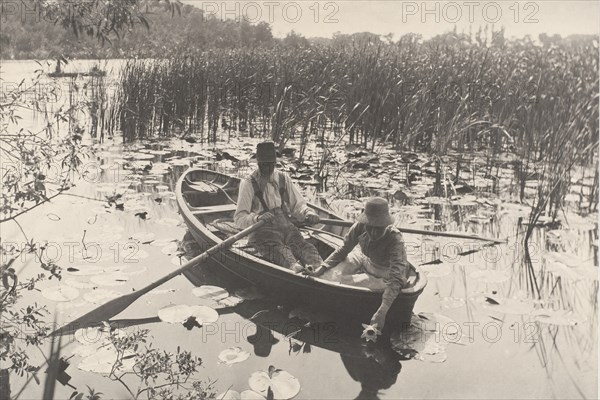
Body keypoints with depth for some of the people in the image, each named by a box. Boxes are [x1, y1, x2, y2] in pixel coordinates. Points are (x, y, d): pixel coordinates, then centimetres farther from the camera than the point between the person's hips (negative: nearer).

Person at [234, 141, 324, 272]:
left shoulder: (283, 178, 19)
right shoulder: (249, 184, 5)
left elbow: (297, 204, 19)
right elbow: (239, 218, -2)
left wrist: (307, 213, -5)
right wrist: (256, 218, -24)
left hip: (286, 225, 4)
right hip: (262, 230, -3)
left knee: (301, 245, -30)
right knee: (280, 250, -36)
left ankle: (319, 266, -59)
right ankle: (294, 267, -67)